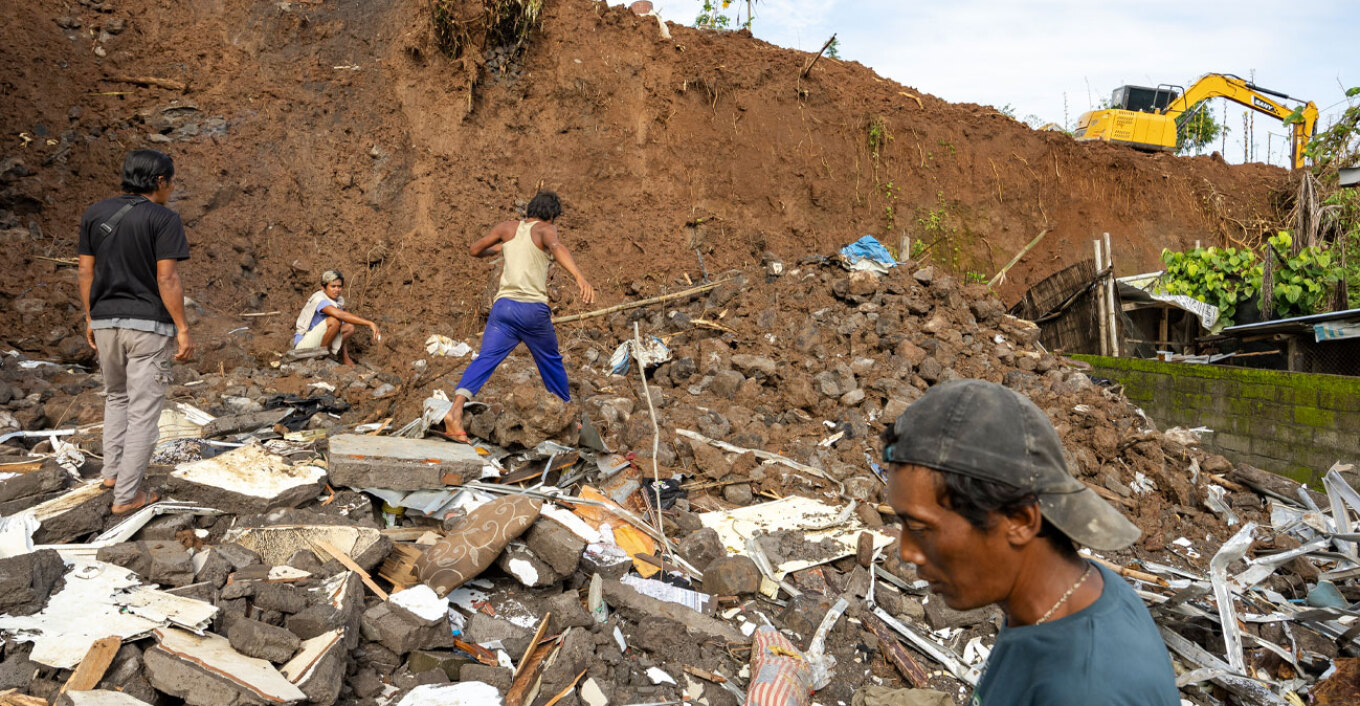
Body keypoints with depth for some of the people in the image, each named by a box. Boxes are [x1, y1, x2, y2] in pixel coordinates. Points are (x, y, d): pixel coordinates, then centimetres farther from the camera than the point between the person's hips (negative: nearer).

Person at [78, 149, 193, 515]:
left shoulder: (94, 214, 7)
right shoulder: (163, 218, -11)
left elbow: (86, 271, 8)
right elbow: (167, 278, -16)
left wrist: (90, 318, 17)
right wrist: (182, 329, -12)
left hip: (105, 322, 6)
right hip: (148, 325, -6)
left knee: (117, 396, 27)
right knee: (143, 410, 2)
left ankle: (112, 470, 32)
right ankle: (126, 495, 5)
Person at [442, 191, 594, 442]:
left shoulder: (507, 227, 14)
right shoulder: (545, 230, 2)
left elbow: (474, 250, 20)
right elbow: (556, 246, -22)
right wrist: (579, 277, -38)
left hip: (504, 305, 3)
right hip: (534, 309, -2)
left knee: (485, 359, -7)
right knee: (551, 362, 17)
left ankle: (455, 409, -28)